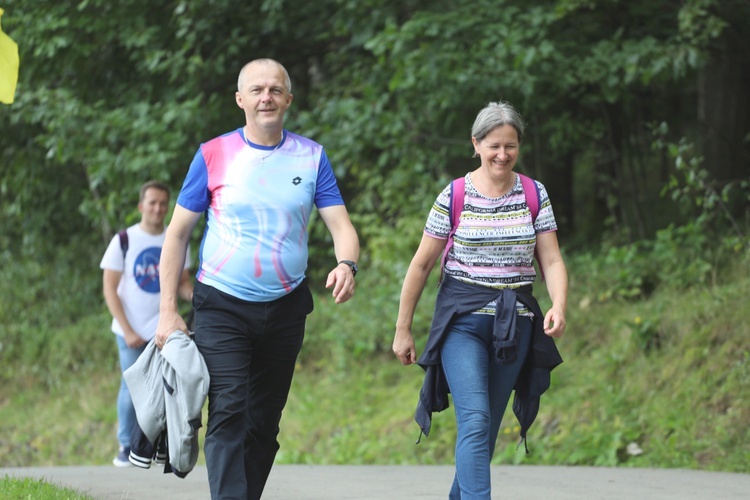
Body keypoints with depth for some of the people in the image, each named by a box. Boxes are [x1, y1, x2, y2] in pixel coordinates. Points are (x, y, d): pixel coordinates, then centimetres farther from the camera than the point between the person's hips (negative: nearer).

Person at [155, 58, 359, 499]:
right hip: (222, 307, -3)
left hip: (285, 309, 3)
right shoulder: (214, 155, -1)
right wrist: (168, 311, -4)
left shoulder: (311, 157, 5)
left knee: (264, 424, 10)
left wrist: (347, 265, -25)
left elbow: (341, 225, -1)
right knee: (229, 414, -17)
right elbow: (177, 234, 2)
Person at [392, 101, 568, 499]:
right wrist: (402, 329, 4)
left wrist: (558, 307, -18)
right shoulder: (454, 197, -3)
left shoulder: (535, 195, 5)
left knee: (487, 429, 10)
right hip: (463, 320, -3)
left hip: (514, 324, 3)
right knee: (475, 421, -19)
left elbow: (551, 260, 1)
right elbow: (422, 265, 2)